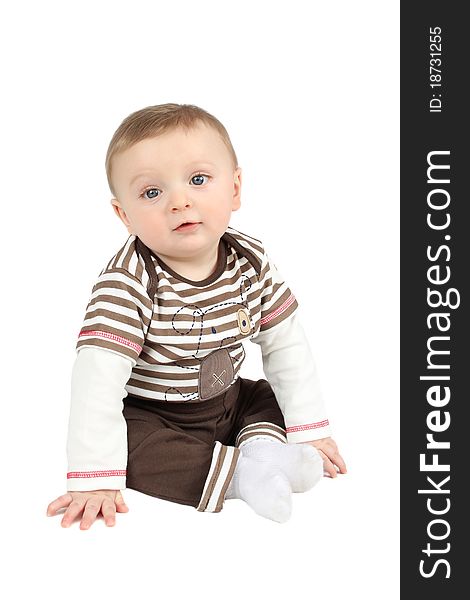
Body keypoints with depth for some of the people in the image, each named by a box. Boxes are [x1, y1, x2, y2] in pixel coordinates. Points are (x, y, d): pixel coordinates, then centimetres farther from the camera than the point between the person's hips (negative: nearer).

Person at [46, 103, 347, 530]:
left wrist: (310, 430, -4)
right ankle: (241, 473, -23)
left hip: (230, 402, 5)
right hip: (147, 417, -5)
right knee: (129, 449, -31)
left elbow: (286, 345, -3)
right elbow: (98, 377, -33)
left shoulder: (251, 260, -12)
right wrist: (95, 480, -37)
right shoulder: (128, 281, -28)